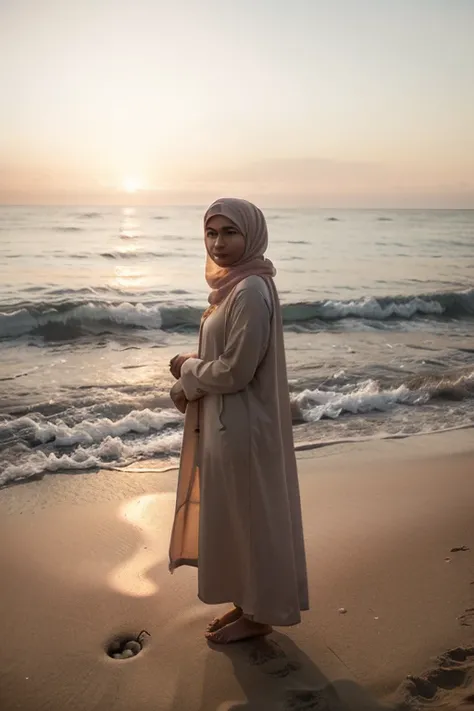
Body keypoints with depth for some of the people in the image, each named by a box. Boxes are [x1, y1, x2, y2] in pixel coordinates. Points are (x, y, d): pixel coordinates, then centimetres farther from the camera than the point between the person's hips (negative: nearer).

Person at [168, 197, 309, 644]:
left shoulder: (251, 291, -21)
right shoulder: (233, 285, 9)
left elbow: (236, 370, -22)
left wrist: (188, 368, -6)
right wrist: (189, 384, 1)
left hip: (241, 426, -10)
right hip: (225, 422, 10)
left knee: (249, 516, 6)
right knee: (235, 516, 20)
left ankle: (258, 615, 26)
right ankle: (248, 602, 37)